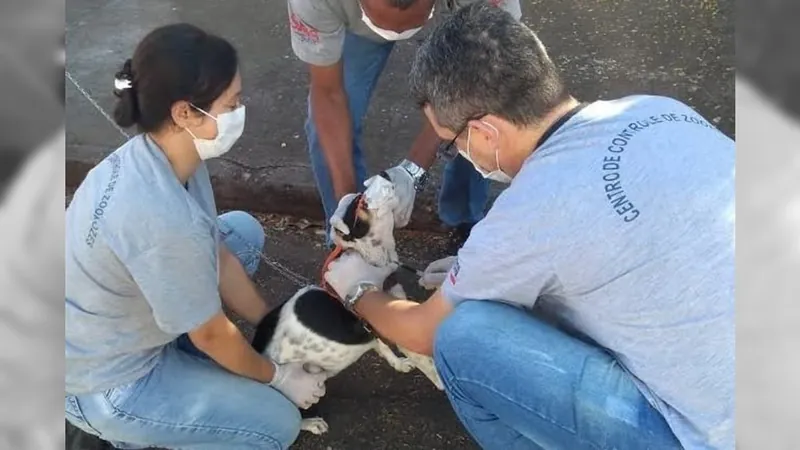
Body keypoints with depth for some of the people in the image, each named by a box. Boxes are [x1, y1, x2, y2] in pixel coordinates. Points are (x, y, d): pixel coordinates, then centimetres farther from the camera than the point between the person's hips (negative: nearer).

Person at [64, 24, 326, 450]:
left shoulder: (155, 156, -11)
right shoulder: (160, 219, -38)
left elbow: (218, 254, 0)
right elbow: (211, 334, -22)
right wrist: (278, 376, -4)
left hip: (121, 325, 8)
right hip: (103, 384, -8)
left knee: (243, 230, 8)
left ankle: (180, 359, 16)